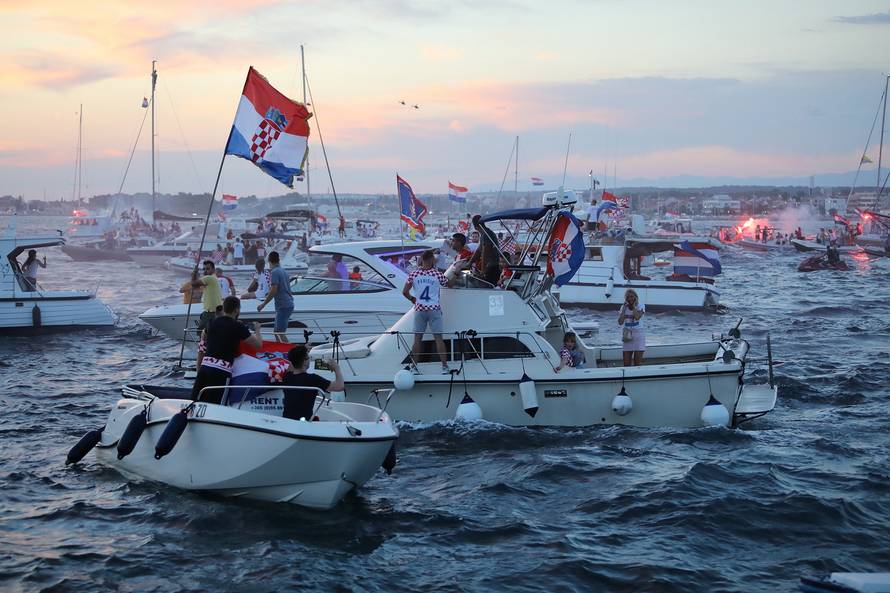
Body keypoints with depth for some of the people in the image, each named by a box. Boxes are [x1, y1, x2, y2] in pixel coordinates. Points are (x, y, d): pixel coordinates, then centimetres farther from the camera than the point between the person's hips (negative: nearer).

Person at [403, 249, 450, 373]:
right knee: (438, 338, 2)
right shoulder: (437, 274, -7)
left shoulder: (414, 274, -3)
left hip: (419, 310, 1)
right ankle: (445, 366, 2)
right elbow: (449, 285, 8)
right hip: (434, 309, -1)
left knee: (417, 339, 6)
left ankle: (414, 366, 7)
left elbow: (405, 292, -1)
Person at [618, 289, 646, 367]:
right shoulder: (623, 307, 5)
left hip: (638, 334, -3)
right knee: (626, 364, 1)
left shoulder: (640, 307, -2)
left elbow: (637, 317, -23)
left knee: (637, 363, -7)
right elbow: (620, 322, -9)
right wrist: (624, 308, -7)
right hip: (627, 335, 3)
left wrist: (634, 306, -11)